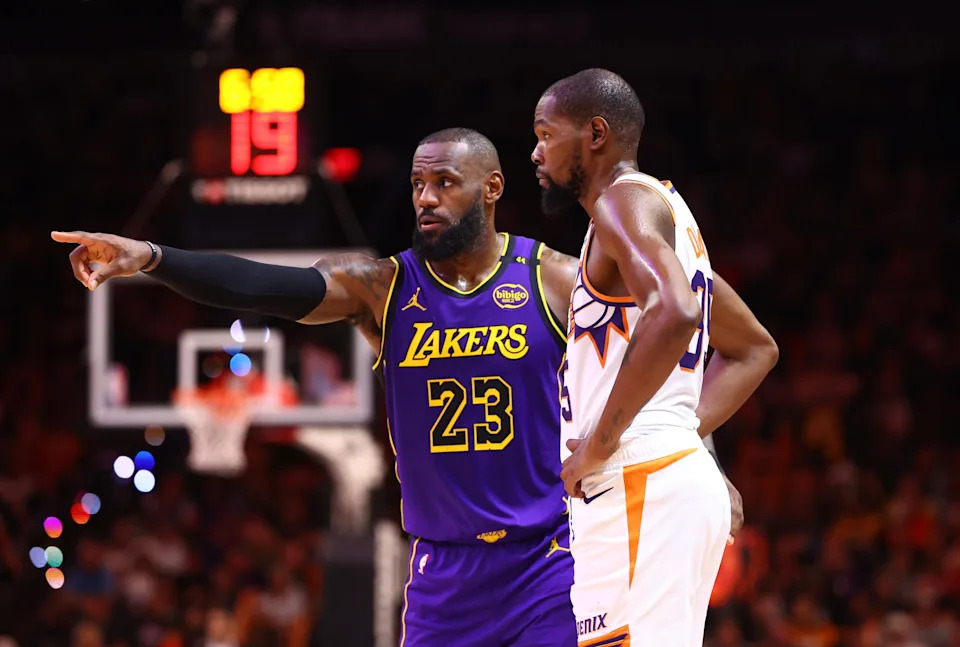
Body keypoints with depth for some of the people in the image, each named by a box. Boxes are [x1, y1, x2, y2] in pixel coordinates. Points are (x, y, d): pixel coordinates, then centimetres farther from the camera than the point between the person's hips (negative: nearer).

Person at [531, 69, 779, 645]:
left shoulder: (625, 202, -8)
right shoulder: (667, 210, 23)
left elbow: (673, 314, -28)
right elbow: (753, 349, 32)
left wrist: (599, 445, -21)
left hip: (641, 489, -10)